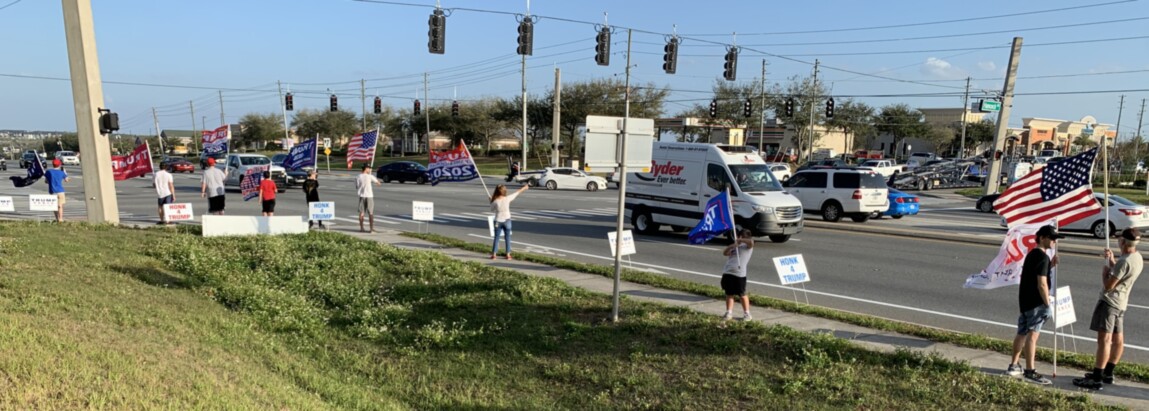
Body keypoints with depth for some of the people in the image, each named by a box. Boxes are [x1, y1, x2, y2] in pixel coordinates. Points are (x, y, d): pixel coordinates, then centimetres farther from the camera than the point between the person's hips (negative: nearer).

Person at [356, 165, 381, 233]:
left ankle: (361, 228, 11)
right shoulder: (370, 176, -6)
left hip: (362, 196, 3)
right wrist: (379, 183, 27)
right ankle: (372, 228, 0)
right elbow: (378, 182, 6)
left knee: (361, 212, 9)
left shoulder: (358, 177, -1)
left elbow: (357, 187, 3)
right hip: (369, 196, -2)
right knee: (371, 213, 3)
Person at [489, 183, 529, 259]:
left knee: (496, 238, 8)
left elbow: (492, 209, 4)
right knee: (507, 238, 9)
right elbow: (517, 193, 3)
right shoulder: (507, 199, -11)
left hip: (498, 221, 0)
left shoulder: (495, 201, -13)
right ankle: (508, 255, 11)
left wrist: (491, 201, 11)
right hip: (506, 220, 0)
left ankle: (494, 254, 9)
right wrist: (524, 188, 16)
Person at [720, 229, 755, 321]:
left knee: (742, 295, 2)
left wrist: (740, 240, -8)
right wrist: (731, 246, -3)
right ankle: (728, 313, 16)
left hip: (739, 274, -6)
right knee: (729, 294, 10)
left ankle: (747, 314, 11)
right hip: (727, 273, 6)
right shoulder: (735, 247, 23)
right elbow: (724, 253, 15)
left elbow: (751, 242, -21)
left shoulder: (747, 246, 2)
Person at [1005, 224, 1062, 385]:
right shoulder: (1043, 257, -16)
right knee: (1032, 335, -8)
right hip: (1035, 302, -10)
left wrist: (1051, 266, 12)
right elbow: (1042, 284, -20)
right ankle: (1030, 372, -6)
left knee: (1022, 333, 17)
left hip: (1025, 300, 10)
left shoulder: (1032, 254, 13)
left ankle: (1014, 366, 25)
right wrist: (1047, 304, -15)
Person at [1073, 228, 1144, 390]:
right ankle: (1107, 373, 31)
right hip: (1120, 303, 11)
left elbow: (1108, 285, -21)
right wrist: (1111, 261, 13)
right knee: (1117, 339, 18)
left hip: (1109, 302, -11)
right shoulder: (1137, 258, 9)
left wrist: (1104, 270, -5)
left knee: (1104, 339, -13)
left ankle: (1096, 379, -15)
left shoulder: (1124, 261, -22)